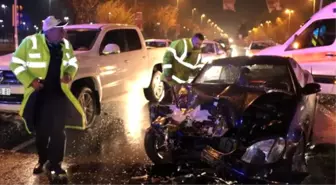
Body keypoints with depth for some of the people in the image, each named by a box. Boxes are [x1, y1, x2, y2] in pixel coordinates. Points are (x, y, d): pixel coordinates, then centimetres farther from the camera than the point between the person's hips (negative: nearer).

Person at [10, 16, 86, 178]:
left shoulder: (65, 44, 2)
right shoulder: (31, 42, -11)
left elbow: (73, 62, 16)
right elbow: (16, 63, -6)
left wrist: (69, 73, -5)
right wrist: (30, 80, -17)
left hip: (59, 93, 3)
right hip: (39, 94, -2)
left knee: (58, 130, 1)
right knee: (41, 131, 9)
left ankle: (55, 163, 13)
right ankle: (43, 160, 29)